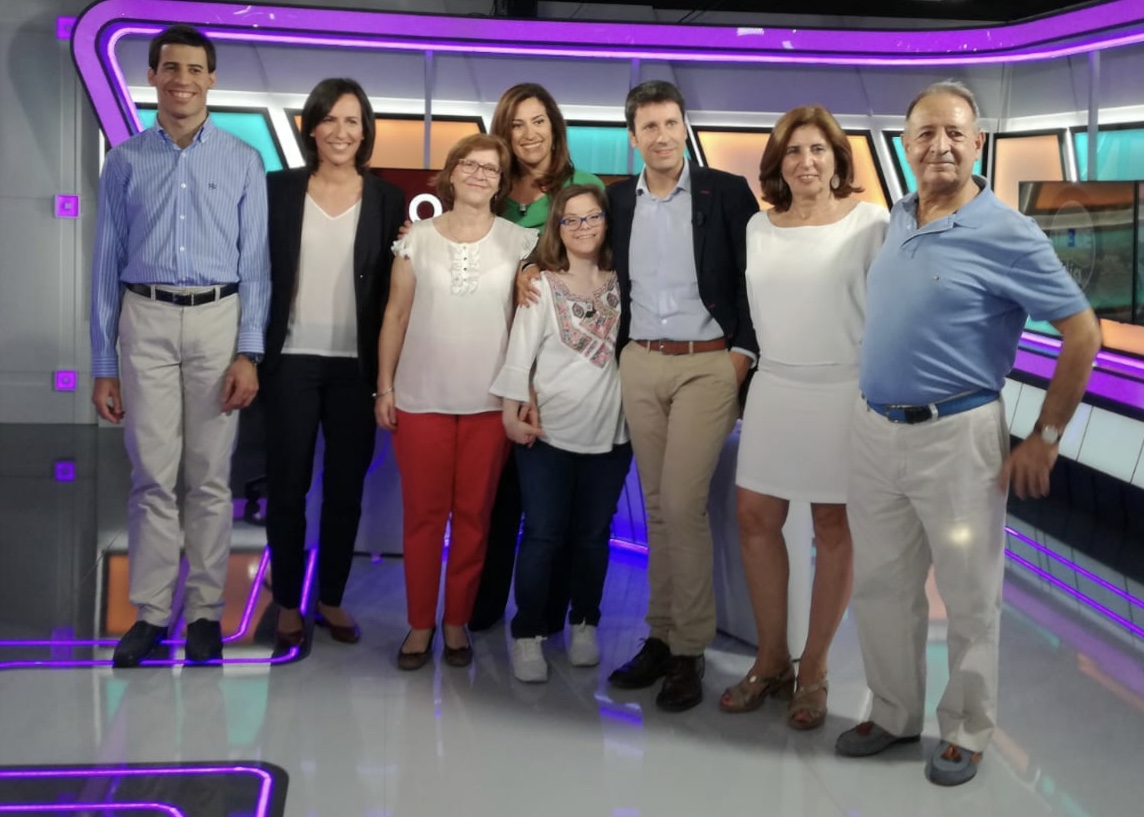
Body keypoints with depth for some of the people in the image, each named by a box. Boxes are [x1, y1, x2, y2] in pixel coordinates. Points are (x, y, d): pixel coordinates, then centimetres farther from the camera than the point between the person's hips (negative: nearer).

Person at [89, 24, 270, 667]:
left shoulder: (243, 162, 5)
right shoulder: (125, 162, 7)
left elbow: (254, 263, 2)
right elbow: (107, 264, 7)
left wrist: (249, 353, -7)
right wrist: (104, 364, 4)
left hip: (218, 319, 0)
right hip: (145, 320, 0)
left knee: (211, 479, 5)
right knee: (153, 476, 2)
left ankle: (205, 613, 13)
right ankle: (151, 614, 11)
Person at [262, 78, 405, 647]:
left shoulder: (387, 199, 3)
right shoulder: (279, 190, 2)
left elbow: (394, 289, 2)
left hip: (355, 365, 1)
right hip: (292, 361, 0)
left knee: (346, 488, 9)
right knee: (287, 486, 6)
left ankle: (332, 600, 23)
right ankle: (288, 603, 18)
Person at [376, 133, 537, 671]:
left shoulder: (519, 242, 3)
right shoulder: (418, 238, 4)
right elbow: (396, 314, 5)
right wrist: (384, 386, 2)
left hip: (489, 401, 0)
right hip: (421, 398, 0)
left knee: (473, 515, 5)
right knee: (423, 513, 3)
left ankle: (457, 621, 18)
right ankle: (420, 623, 15)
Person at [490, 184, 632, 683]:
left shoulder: (622, 285, 6)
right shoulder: (541, 285, -2)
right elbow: (521, 350, -7)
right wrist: (511, 413, -13)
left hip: (609, 432, 3)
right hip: (547, 431, -2)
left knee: (592, 536, 11)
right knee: (543, 535, -1)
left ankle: (584, 625, 25)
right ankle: (527, 635, 8)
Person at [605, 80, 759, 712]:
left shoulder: (726, 192, -3)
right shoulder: (619, 199, 9)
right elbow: (611, 274, 17)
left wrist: (744, 350, -9)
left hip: (707, 364, -4)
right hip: (639, 365, 4)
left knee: (682, 503, -10)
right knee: (656, 506, 9)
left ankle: (689, 650, 1)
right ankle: (661, 636, 18)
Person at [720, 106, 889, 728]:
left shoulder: (870, 224, -7)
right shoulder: (758, 227, 7)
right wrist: (751, 366, 15)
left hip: (843, 392, -4)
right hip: (773, 389, 5)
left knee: (833, 527, 5)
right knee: (756, 520, 5)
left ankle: (814, 669, 18)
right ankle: (771, 660, 21)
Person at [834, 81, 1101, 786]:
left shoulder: (1006, 233, -12)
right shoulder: (898, 219, 7)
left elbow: (1082, 332, -9)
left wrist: (1047, 437, -8)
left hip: (956, 436, -6)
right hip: (874, 431, 6)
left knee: (970, 597, 7)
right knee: (880, 587, 15)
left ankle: (967, 732, 24)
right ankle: (896, 715, 32)